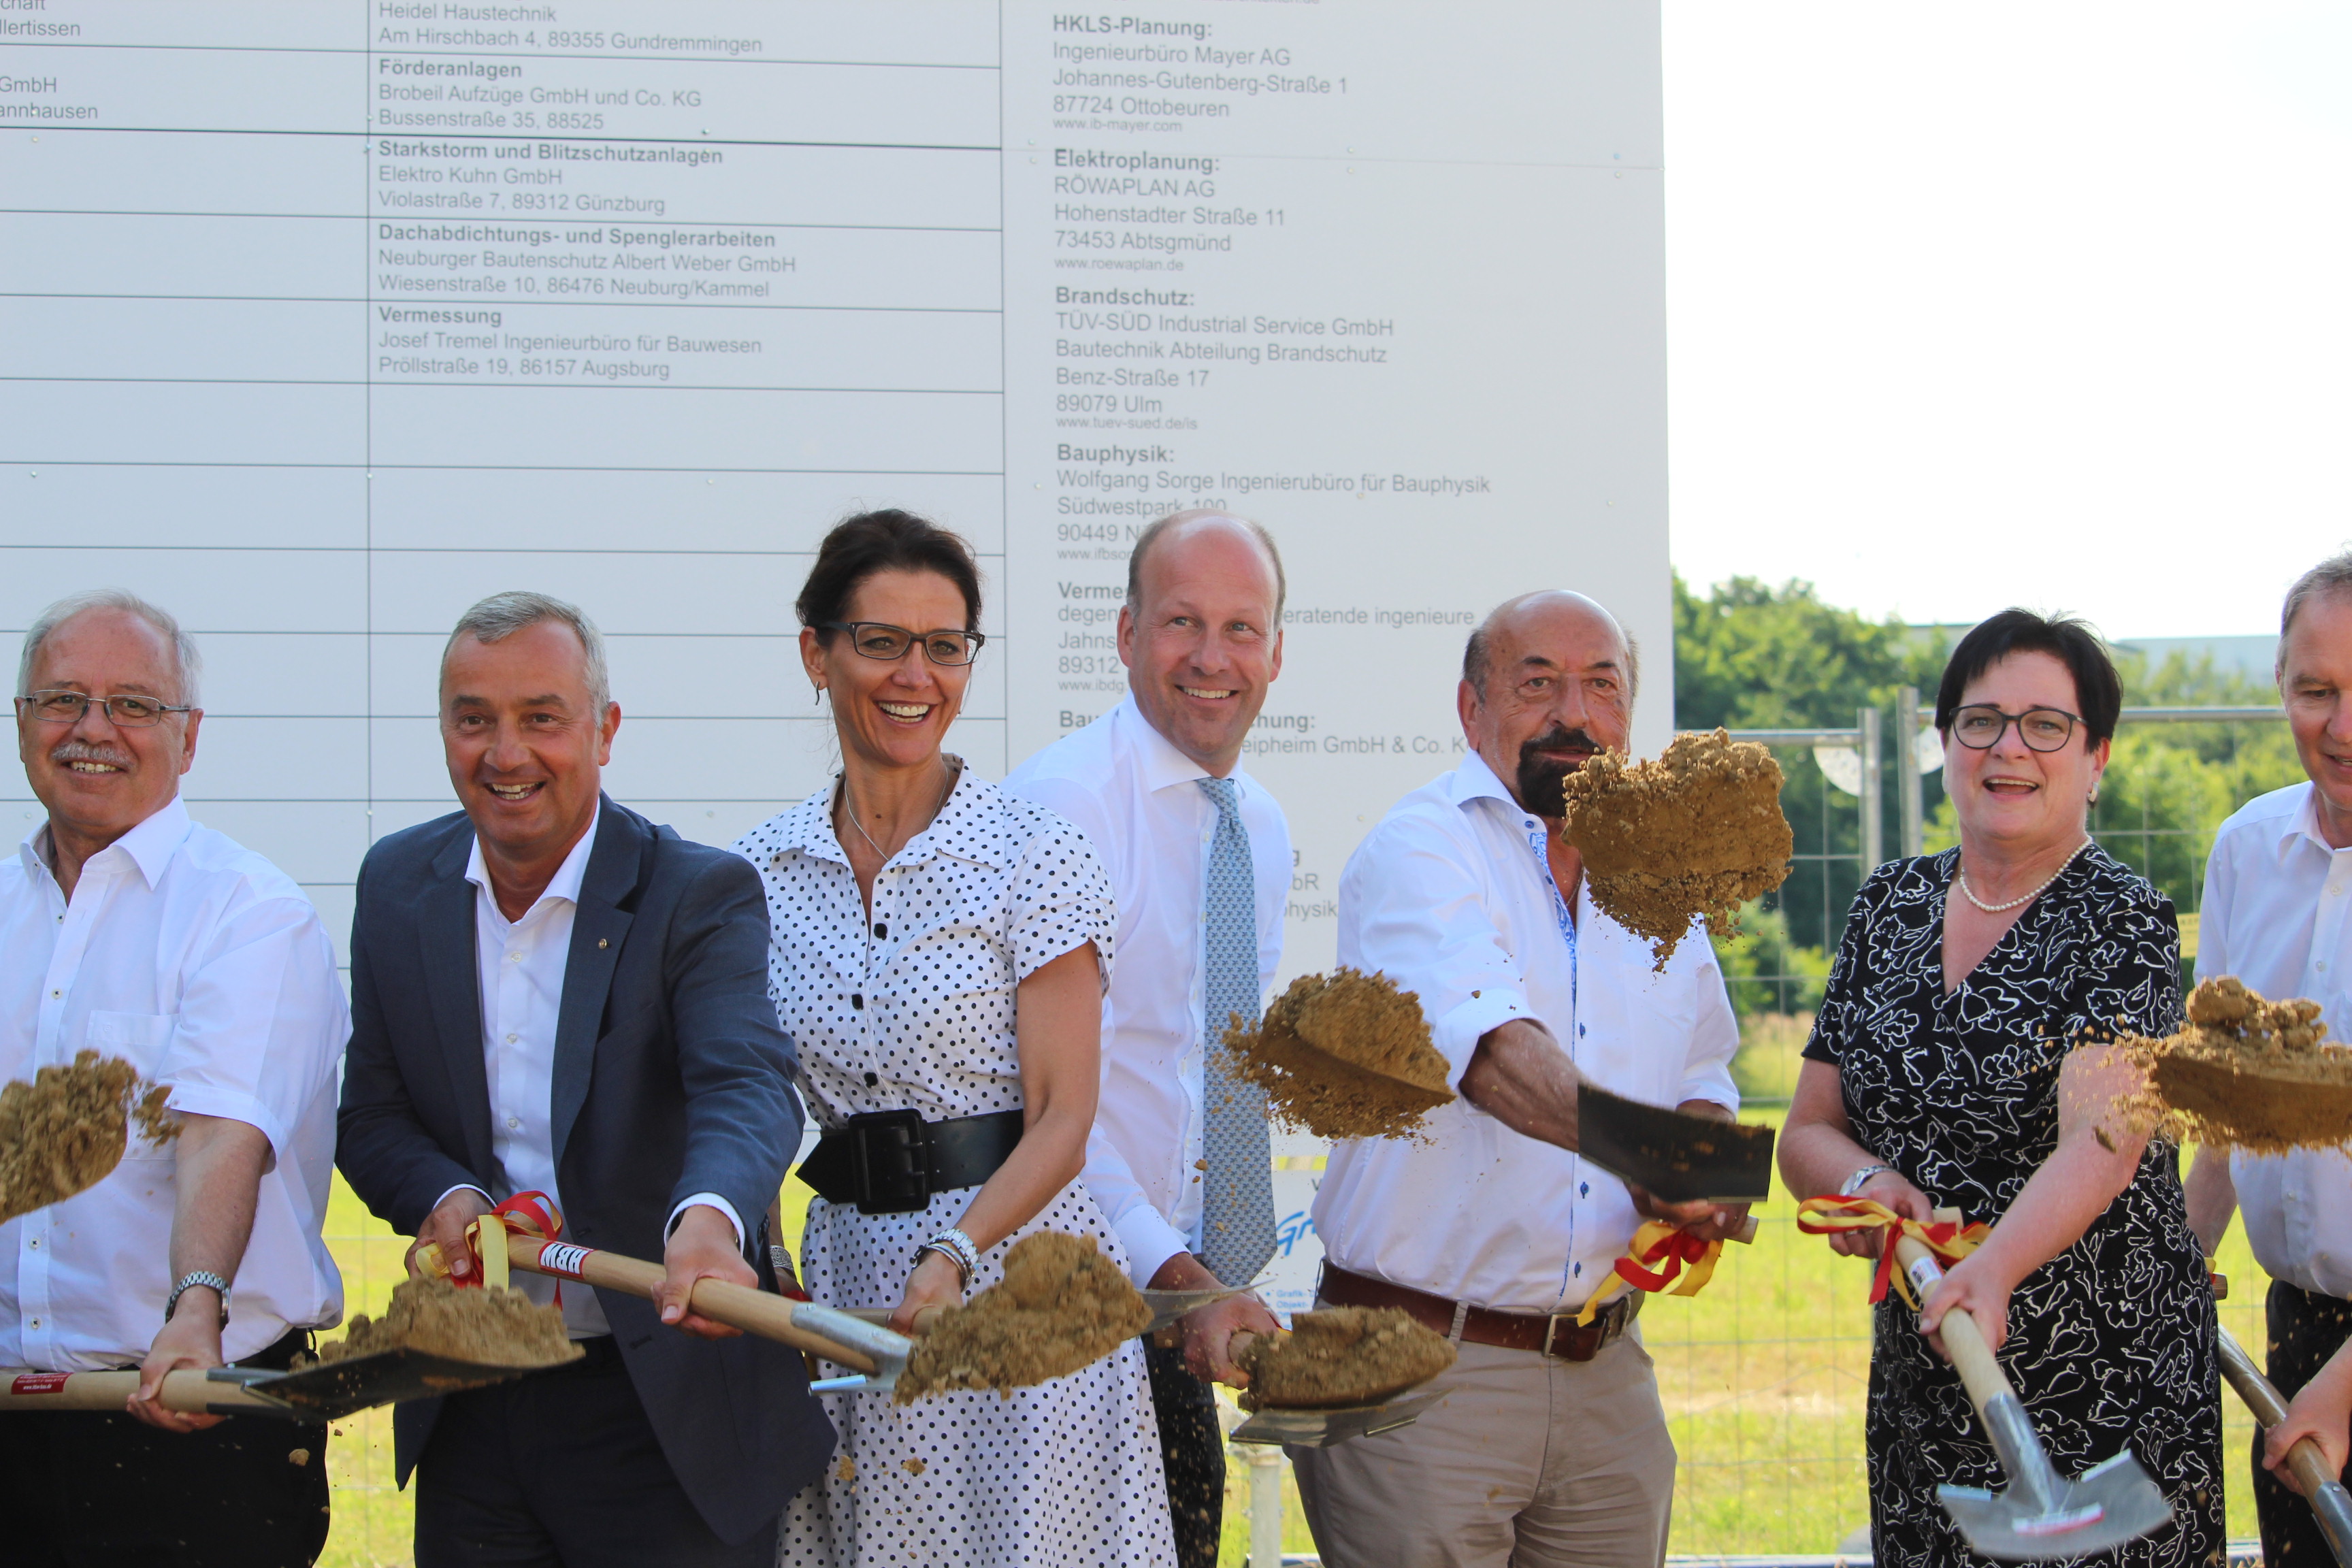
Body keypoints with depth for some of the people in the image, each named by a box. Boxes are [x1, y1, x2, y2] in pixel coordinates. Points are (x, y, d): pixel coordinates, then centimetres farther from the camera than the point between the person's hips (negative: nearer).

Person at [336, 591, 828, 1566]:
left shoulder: (701, 894, -11)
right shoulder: (398, 883, 4)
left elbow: (747, 1086, -28)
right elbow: (372, 1116, 8)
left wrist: (707, 1219, -50)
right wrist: (444, 1199, -16)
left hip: (661, 1413, -4)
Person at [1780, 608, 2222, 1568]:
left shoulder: (2124, 927, -8)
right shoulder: (1890, 908, 8)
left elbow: (2101, 1143, -24)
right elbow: (1807, 1131, 10)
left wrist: (1993, 1270, -41)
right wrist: (1863, 1181, -13)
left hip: (2104, 1390, -5)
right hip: (1918, 1385, 5)